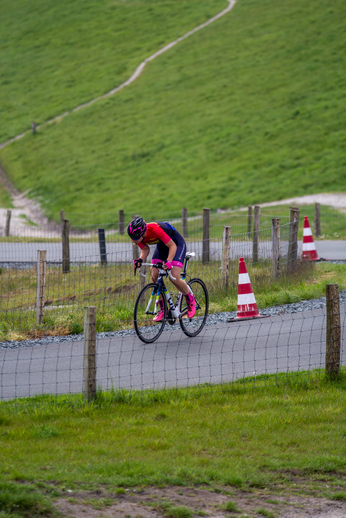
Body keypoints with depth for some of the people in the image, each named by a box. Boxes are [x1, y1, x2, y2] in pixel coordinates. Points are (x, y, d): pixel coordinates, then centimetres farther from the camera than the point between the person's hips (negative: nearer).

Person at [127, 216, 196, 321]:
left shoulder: (155, 229, -39)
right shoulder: (137, 235, -21)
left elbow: (172, 246, -31)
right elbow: (145, 249, -3)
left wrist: (168, 261, -45)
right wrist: (140, 260, -24)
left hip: (176, 244, -6)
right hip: (161, 246, 6)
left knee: (174, 278, -18)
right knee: (154, 276, -9)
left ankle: (190, 300, 7)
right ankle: (163, 308, 4)